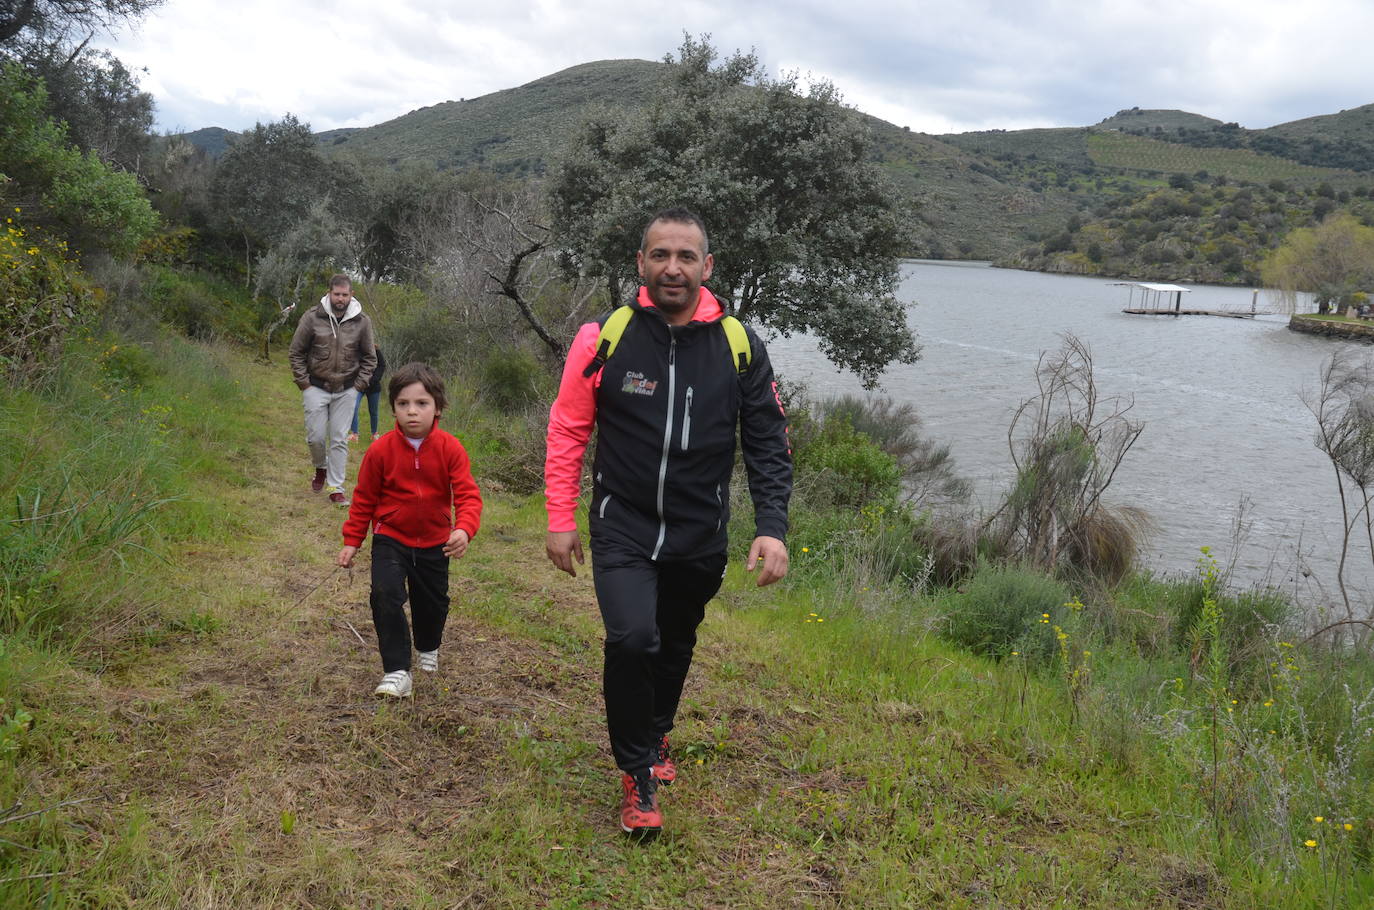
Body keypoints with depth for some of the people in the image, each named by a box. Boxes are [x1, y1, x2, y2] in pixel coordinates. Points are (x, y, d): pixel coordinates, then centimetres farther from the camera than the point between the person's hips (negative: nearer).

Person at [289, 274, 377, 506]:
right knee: (316, 437, 1)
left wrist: (359, 385, 0)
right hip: (316, 388, -1)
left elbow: (369, 358, 9)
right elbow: (296, 352, 2)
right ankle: (321, 467, 33)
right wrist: (304, 383, -3)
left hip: (346, 391, 1)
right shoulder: (312, 317, -7)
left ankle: (336, 488, 10)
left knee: (340, 440, 2)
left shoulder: (362, 322, -3)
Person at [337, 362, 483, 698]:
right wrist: (352, 541, 0)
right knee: (385, 594, -20)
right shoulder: (380, 450, -14)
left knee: (433, 602, 15)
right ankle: (397, 671, -11)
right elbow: (364, 499, -2)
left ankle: (428, 648, 49)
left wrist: (464, 530, -35)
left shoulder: (450, 448, -14)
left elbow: (468, 494, -17)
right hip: (390, 538, -1)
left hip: (434, 543, 1)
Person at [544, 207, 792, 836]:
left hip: (700, 538, 3)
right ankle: (638, 774, 3)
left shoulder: (740, 349, -6)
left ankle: (655, 734, 49)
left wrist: (771, 526, -12)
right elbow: (567, 432, -2)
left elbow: (768, 445, 0)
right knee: (633, 639, -20)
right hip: (623, 529, -2)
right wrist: (560, 521, -3)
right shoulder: (602, 339, -10)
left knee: (675, 645, 19)